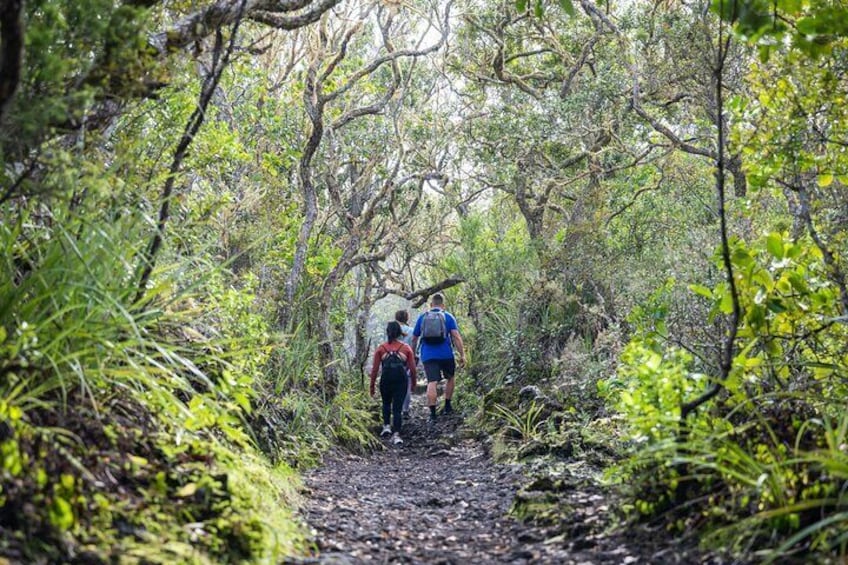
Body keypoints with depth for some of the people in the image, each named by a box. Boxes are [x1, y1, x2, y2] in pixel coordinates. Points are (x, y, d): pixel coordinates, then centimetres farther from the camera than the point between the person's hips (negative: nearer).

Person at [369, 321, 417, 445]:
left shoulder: (381, 348, 2)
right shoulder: (406, 348, 4)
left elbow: (375, 369, 1)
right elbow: (412, 369, 4)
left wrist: (372, 386, 9)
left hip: (386, 380, 0)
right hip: (401, 380, 0)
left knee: (386, 404, 26)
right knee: (397, 408, 4)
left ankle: (386, 426, 14)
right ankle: (396, 434, -5)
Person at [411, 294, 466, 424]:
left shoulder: (422, 317, 10)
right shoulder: (448, 317, 3)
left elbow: (414, 339, 15)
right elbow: (456, 336, -7)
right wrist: (462, 355, -7)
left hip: (428, 356, 1)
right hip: (446, 354, -1)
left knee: (432, 382, -6)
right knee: (450, 378, 22)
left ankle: (433, 414, -14)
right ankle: (447, 406, 25)